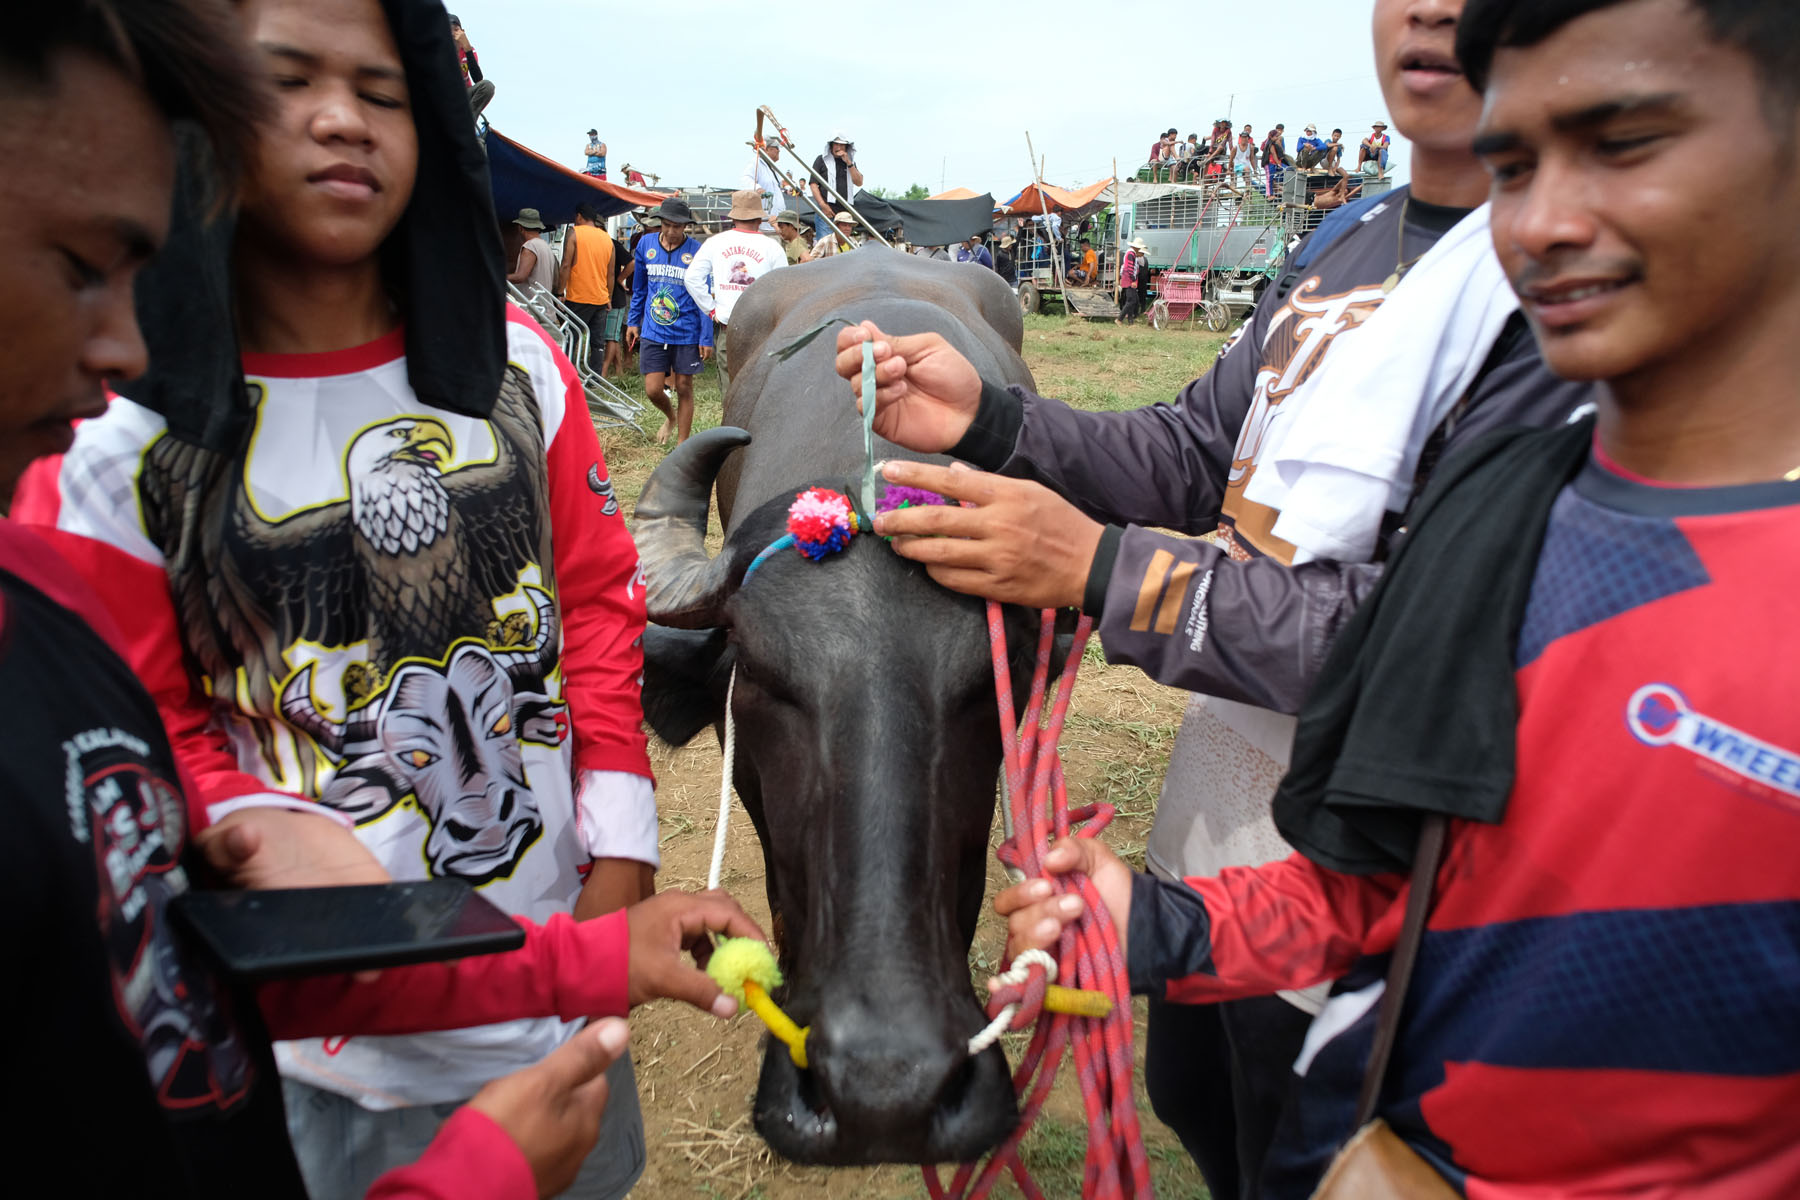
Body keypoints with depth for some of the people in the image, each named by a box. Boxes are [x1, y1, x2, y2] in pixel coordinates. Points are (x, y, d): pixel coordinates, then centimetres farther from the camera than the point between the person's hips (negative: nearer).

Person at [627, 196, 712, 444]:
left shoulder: (696, 252, -7)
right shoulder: (646, 245, 4)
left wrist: (707, 338, -6)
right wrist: (632, 322, 17)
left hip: (687, 333, -3)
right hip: (653, 331, 3)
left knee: (684, 388, 6)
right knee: (653, 390, 0)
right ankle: (670, 416, 35)